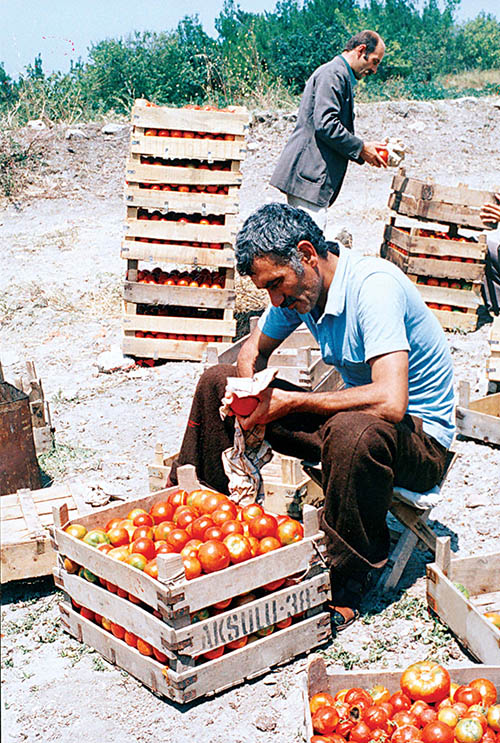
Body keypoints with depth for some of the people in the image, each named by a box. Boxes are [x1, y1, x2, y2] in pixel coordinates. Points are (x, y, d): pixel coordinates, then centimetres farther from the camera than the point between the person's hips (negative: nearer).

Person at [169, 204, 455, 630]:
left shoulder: (374, 287, -27)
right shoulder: (298, 288, -3)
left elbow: (390, 402, -38)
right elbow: (254, 350, 13)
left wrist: (290, 402, -28)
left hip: (420, 437, -7)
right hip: (350, 412, 8)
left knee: (353, 430, -43)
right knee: (217, 383, 1)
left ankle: (348, 583, -22)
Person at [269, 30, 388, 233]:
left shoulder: (342, 77, 25)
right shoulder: (333, 73, -9)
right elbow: (325, 124, -20)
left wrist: (363, 152, 14)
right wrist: (361, 148, -10)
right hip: (309, 174, -11)